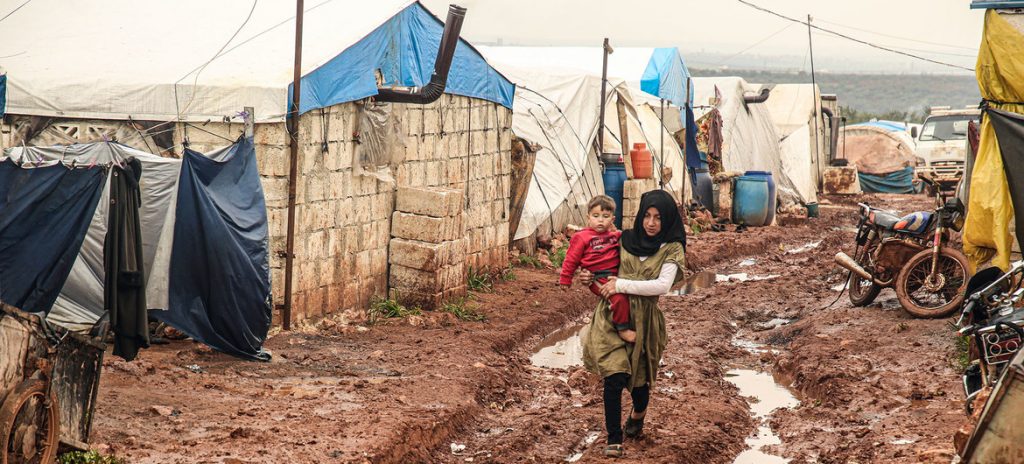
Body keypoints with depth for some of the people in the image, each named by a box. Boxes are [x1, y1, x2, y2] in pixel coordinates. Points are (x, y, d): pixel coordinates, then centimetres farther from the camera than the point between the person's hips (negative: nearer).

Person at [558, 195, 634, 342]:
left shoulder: (616, 236, 16)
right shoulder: (582, 237, 0)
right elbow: (571, 259, 4)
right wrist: (565, 279, 6)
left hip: (615, 275, 7)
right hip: (598, 278, -7)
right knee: (619, 298, -27)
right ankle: (622, 329, -14)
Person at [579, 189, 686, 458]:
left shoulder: (671, 250, -5)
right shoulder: (625, 241, 4)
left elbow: (663, 285, -19)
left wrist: (622, 285, -20)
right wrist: (590, 279, -3)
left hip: (642, 320, -1)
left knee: (639, 377, 13)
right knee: (614, 378, -14)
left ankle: (638, 415, 47)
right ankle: (614, 439, -4)